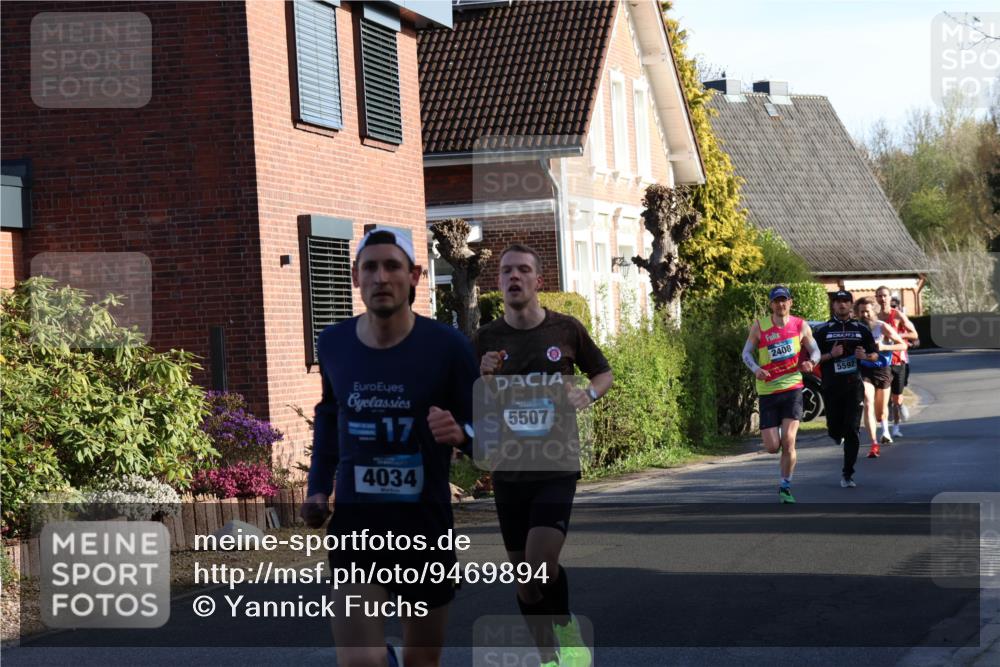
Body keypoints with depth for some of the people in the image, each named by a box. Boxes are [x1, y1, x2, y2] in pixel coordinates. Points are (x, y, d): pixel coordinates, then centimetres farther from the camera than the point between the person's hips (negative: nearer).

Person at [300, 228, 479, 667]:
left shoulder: (447, 346, -10)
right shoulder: (333, 343, -1)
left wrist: (459, 433, -26)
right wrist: (319, 487, 9)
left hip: (426, 524, 0)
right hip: (355, 522, 1)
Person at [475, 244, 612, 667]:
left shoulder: (566, 330, -1)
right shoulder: (486, 339, 2)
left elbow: (604, 373, 14)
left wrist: (587, 395, -8)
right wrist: (484, 378, -15)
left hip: (557, 467, -2)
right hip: (509, 470, 2)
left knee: (541, 563, -20)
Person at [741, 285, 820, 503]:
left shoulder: (801, 326, 2)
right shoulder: (759, 326, -1)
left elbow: (815, 350, 9)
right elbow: (747, 352, 3)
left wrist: (811, 361, -14)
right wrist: (756, 369, -17)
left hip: (792, 389, 0)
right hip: (767, 392, 0)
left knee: (788, 441, -12)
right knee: (772, 447, -3)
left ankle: (785, 486, 5)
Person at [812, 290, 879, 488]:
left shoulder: (861, 329, 9)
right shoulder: (822, 331, 4)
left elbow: (875, 355, 15)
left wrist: (865, 356, -7)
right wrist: (831, 355, -14)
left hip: (854, 385, 0)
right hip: (831, 387, 0)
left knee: (852, 431, -7)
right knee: (834, 430, 4)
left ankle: (847, 475, -2)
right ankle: (838, 434, 43)